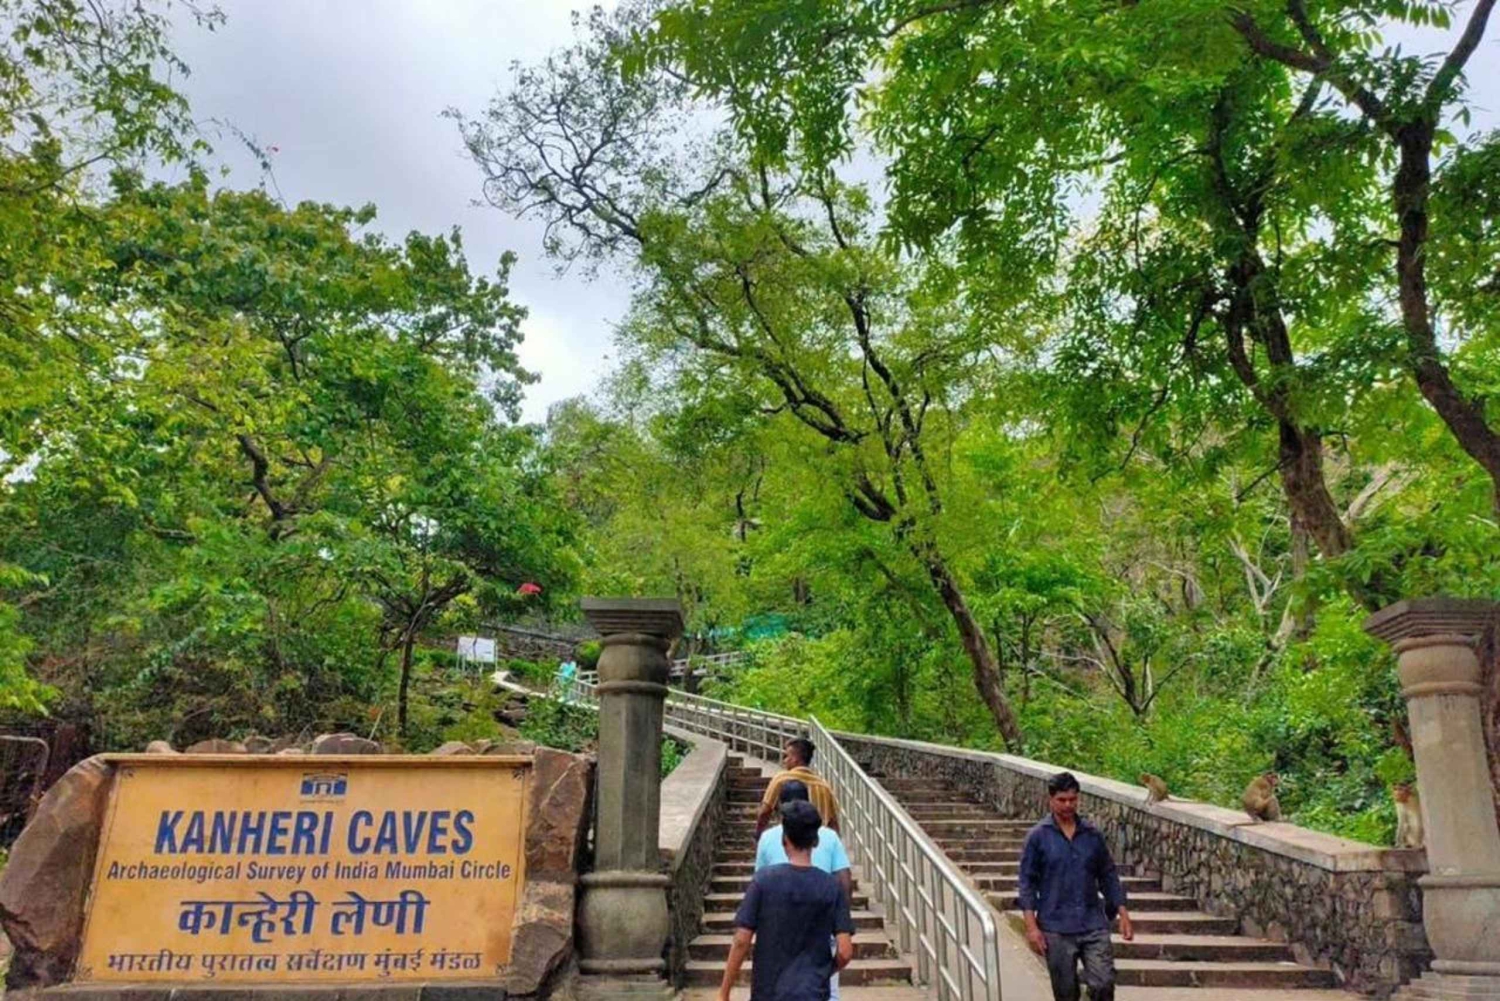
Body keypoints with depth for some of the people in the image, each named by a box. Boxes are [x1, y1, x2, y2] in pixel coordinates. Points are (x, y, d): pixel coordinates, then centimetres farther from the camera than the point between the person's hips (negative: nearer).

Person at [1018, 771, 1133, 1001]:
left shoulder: (1092, 834, 4)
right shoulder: (1038, 836, -5)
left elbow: (1108, 876, 12)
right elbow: (1027, 883, -5)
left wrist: (1123, 914, 6)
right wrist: (1031, 926, -11)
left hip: (1094, 925, 2)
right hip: (1056, 929, -2)